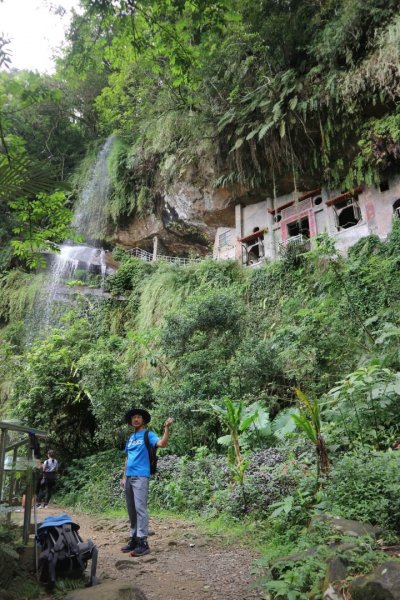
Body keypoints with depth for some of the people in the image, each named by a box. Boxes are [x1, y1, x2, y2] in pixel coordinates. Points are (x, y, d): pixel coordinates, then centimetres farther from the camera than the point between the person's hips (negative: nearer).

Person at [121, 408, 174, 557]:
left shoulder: (148, 435, -2)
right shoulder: (130, 438, 18)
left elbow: (162, 444, -20)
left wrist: (167, 428, -31)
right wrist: (124, 476, 19)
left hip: (141, 476, -7)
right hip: (129, 477, 7)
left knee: (140, 508, -10)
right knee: (131, 510, 12)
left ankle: (143, 543, -6)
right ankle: (134, 539, 21)